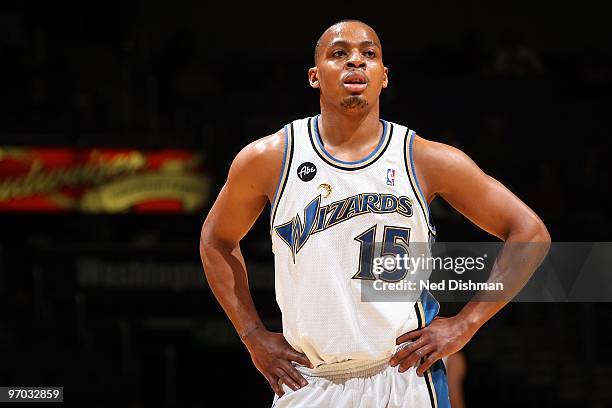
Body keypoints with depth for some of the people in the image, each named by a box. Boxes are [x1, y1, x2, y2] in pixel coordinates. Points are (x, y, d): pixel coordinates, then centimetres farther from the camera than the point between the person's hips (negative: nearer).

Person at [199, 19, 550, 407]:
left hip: (405, 376, -1)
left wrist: (464, 325, -3)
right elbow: (217, 240, 16)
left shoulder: (425, 160, -3)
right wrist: (255, 337, 8)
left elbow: (530, 234, 2)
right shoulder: (268, 159, -1)